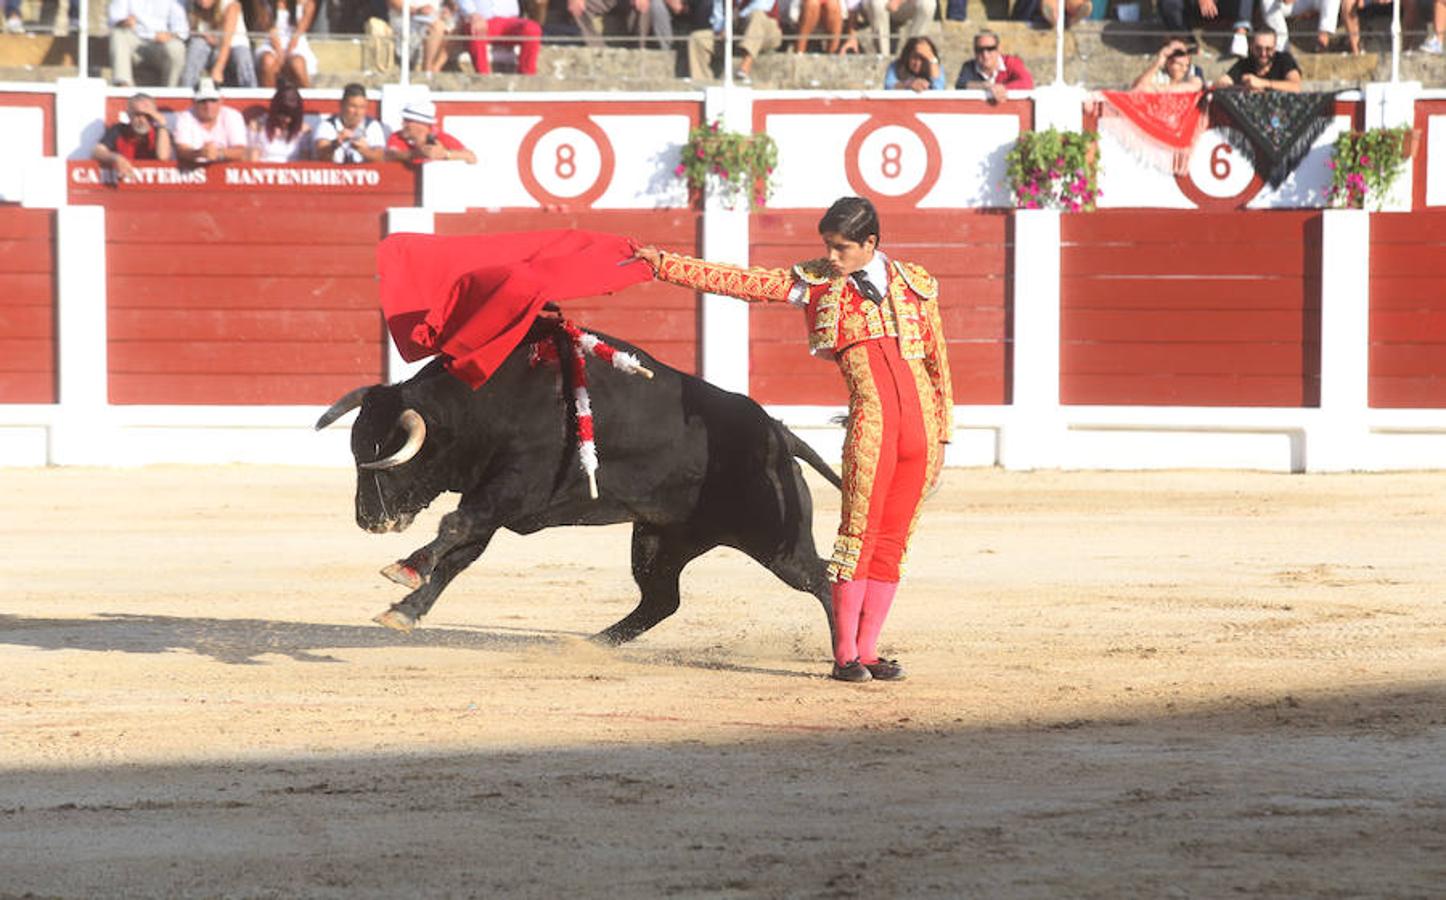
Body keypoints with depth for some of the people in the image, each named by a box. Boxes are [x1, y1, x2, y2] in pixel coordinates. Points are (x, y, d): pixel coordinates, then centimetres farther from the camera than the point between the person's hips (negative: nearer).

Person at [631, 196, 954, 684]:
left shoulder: (915, 283, 11)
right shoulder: (816, 283, 9)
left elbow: (938, 360, 14)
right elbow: (740, 282, 9)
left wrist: (943, 435, 12)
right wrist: (665, 264, 5)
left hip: (921, 422, 2)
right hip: (870, 420, -2)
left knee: (892, 541, 3)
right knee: (860, 531, -9)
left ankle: (867, 650, 10)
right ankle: (845, 654, -4)